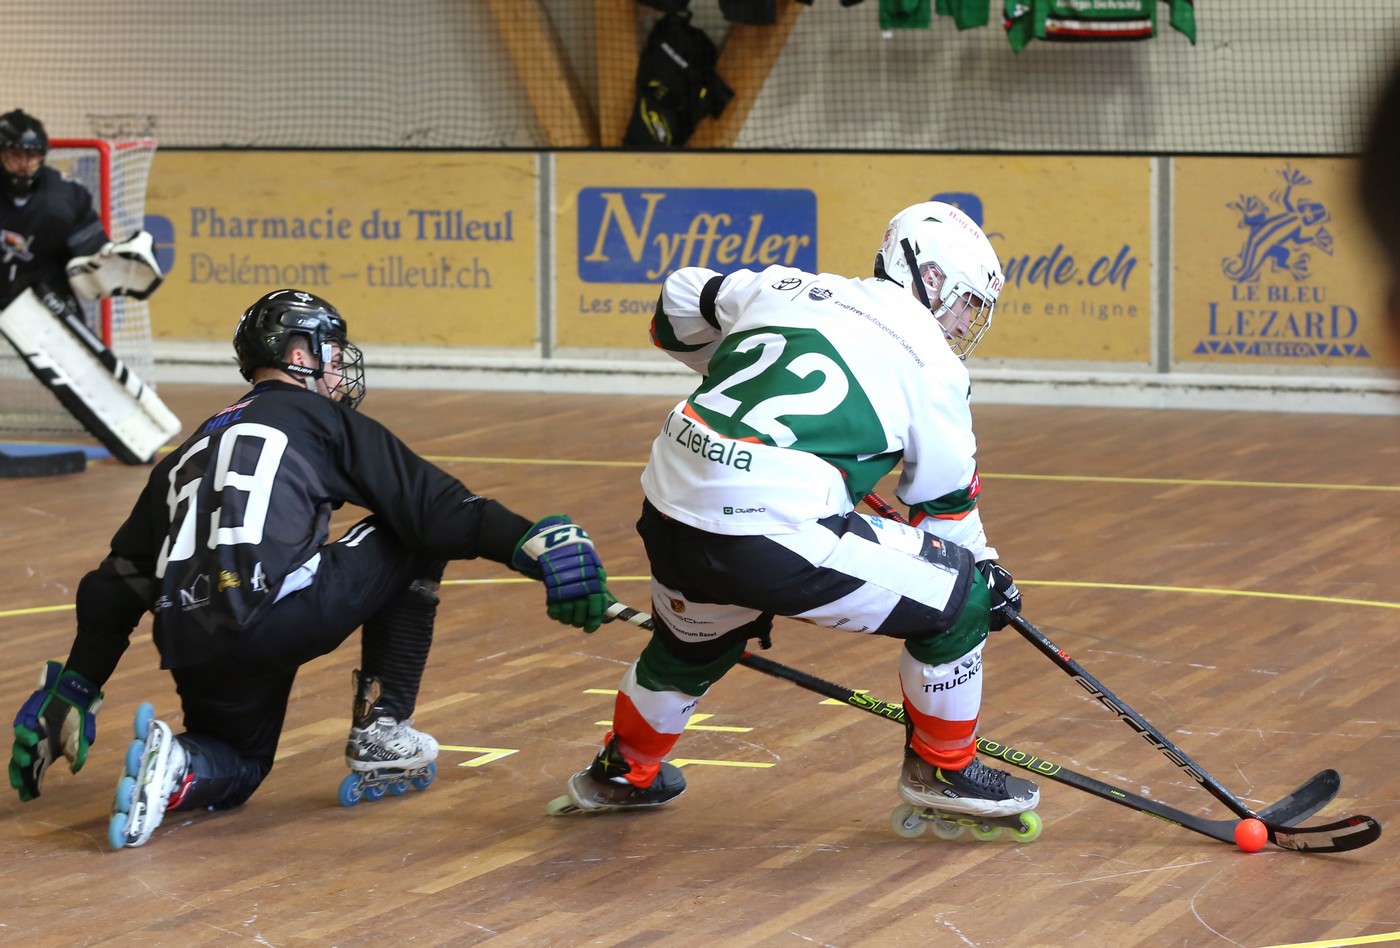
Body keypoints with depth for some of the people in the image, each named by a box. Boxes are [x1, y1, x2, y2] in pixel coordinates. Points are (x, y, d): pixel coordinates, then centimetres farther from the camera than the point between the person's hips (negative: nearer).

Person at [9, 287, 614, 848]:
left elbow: (121, 581, 27)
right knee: (412, 537, 16)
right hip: (278, 612, -6)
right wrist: (534, 545, -5)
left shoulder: (193, 450, 29)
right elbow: (433, 505, 0)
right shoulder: (323, 419, 12)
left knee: (239, 767, 31)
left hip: (190, 649, 6)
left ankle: (174, 768, -4)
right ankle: (381, 729, 15)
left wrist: (75, 689, 30)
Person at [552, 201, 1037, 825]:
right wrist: (985, 566, 33)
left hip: (669, 520, 7)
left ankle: (624, 771, 55)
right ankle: (944, 770, 24)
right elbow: (944, 499, 15)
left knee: (695, 639, 38)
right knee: (956, 598, 11)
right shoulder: (930, 360, 6)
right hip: (774, 542, -7)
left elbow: (678, 308, 36)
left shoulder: (784, 288, 20)